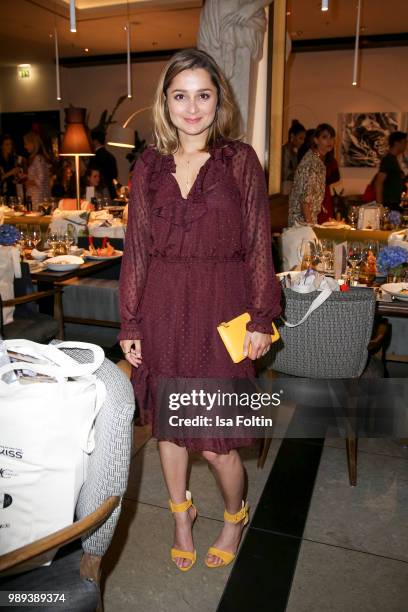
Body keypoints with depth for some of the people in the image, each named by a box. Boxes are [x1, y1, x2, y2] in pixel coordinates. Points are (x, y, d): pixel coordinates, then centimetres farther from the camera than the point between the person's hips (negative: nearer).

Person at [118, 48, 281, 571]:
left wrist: (261, 319, -5)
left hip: (221, 310, -3)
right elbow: (135, 250, 5)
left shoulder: (240, 160, 0)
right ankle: (180, 512, 42)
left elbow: (258, 245, -1)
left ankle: (235, 514, 36)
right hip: (162, 308, 3)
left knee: (215, 439, 2)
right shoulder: (149, 166, 6)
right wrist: (129, 323, 2)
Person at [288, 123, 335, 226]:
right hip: (302, 219, -9)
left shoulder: (319, 160, 11)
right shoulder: (311, 162, -18)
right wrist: (309, 223, -23)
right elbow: (305, 196, -23)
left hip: (310, 218, 9)